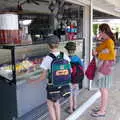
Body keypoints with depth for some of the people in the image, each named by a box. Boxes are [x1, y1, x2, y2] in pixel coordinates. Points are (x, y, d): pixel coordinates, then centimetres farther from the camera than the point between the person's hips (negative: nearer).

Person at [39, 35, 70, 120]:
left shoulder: (47, 58, -17)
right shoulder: (64, 55, -5)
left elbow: (43, 77, -13)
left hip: (52, 86, -4)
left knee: (50, 104, 18)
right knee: (56, 103, 25)